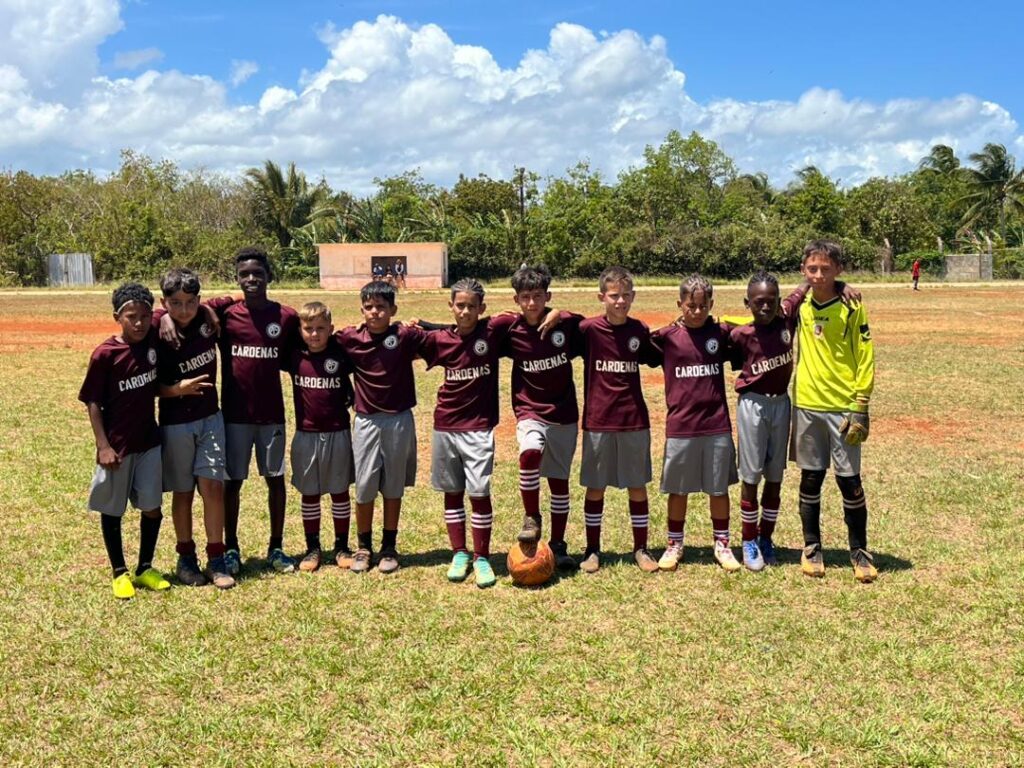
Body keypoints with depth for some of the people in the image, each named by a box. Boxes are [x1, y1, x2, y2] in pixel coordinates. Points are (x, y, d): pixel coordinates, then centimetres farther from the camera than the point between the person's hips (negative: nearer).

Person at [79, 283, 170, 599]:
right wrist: (103, 446, -14)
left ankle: (145, 568, 25)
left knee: (152, 507, 8)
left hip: (149, 441, 4)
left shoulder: (154, 339, -5)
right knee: (112, 510, 9)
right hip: (117, 445, -4)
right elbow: (93, 402, -10)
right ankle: (120, 572, 24)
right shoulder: (105, 354, -15)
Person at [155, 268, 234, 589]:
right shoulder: (159, 337, -15)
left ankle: (217, 559, 7)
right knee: (183, 492, 9)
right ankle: (186, 558, 24)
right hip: (175, 424, -2)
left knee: (213, 487, -3)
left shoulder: (208, 321, -6)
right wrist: (178, 389, -24)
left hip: (210, 418, 2)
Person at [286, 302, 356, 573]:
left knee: (340, 491, 8)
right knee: (309, 494, 9)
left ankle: (342, 547, 19)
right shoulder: (294, 356, -1)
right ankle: (313, 548, 20)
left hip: (338, 433, -1)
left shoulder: (341, 354, -5)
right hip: (306, 435, 1)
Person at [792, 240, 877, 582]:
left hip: (842, 409, -3)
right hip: (806, 407, 3)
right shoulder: (801, 308, 6)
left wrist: (860, 408, -11)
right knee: (810, 478, 10)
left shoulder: (851, 309, -6)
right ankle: (811, 547, 23)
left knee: (849, 481, 2)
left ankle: (859, 551, 17)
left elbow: (865, 360, -6)